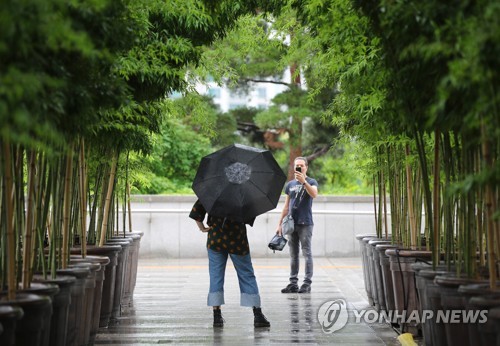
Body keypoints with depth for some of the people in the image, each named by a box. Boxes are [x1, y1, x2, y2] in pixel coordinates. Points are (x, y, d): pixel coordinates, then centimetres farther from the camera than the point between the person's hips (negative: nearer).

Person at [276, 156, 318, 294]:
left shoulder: (311, 182, 0)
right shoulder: (290, 184, 14)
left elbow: (314, 194, -22)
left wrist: (303, 181, -33)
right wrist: (280, 223, 13)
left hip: (305, 224, -5)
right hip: (292, 224, 5)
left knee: (307, 253, -4)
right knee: (293, 255, 8)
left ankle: (307, 283, -2)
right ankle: (293, 283, 12)